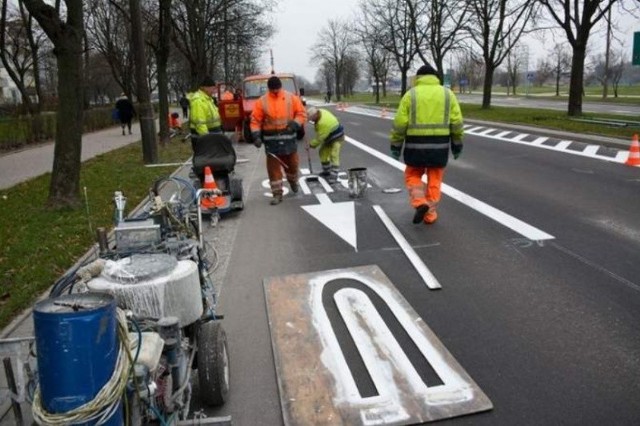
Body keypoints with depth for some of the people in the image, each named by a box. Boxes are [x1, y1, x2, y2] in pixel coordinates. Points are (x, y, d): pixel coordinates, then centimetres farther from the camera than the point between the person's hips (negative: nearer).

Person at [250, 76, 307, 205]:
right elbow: (255, 120, -1)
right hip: (271, 140, -1)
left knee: (292, 163, 13)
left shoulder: (292, 98, 0)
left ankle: (293, 181, 44)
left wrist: (296, 123, -16)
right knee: (273, 167, 0)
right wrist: (256, 135, -14)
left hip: (288, 139, 1)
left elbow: (301, 113, 3)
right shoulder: (262, 101, -2)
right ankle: (277, 193, 8)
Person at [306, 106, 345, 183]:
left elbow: (320, 137, -27)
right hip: (328, 137, 10)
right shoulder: (320, 112, -10)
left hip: (337, 138, -10)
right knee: (323, 153, 13)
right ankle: (327, 171, 28)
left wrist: (312, 144, -15)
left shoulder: (324, 122, -37)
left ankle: (333, 177, -15)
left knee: (334, 156, -16)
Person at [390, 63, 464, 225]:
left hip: (416, 145, -1)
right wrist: (457, 145, 10)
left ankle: (420, 203, -4)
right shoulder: (447, 94, 5)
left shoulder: (410, 94, 0)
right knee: (434, 181, 13)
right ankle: (430, 214, 16)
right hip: (439, 146, 1)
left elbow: (399, 123, -4)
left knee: (412, 176, 16)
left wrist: (395, 146, 3)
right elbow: (457, 123, 1)